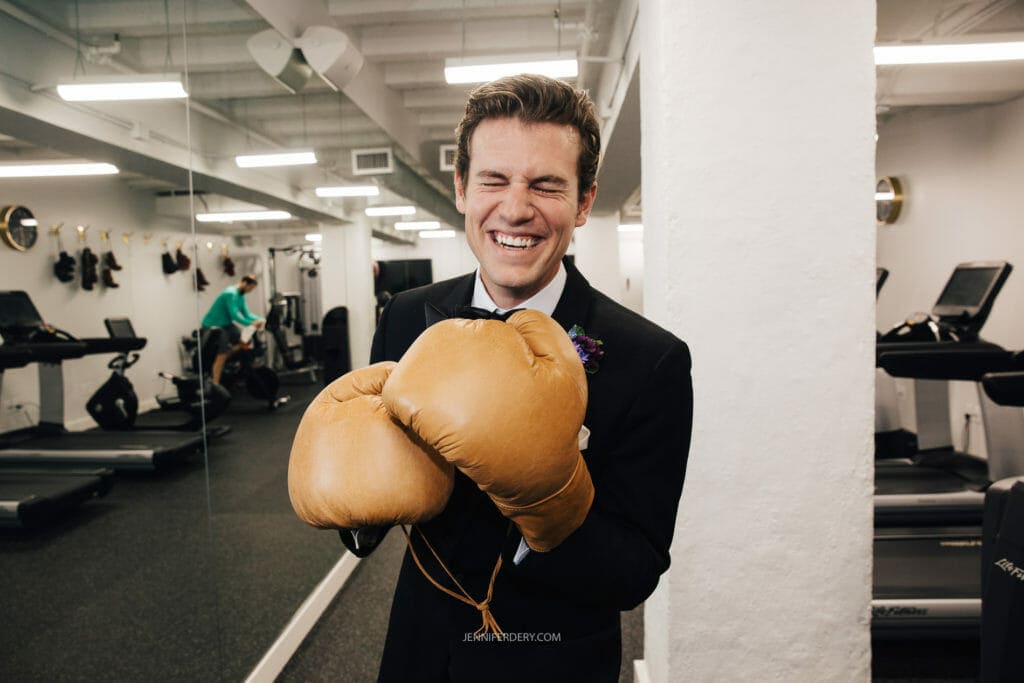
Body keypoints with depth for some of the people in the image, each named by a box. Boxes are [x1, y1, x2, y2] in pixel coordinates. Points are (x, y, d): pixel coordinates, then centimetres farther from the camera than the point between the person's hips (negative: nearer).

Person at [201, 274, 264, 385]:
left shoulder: (241, 295, 7)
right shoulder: (231, 294, -23)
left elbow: (246, 313, 8)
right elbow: (234, 315, -28)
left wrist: (259, 319, -8)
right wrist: (251, 323, -30)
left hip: (226, 324, 10)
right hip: (213, 326, -10)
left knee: (244, 340, 5)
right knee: (222, 355, -13)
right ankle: (215, 385, -10)